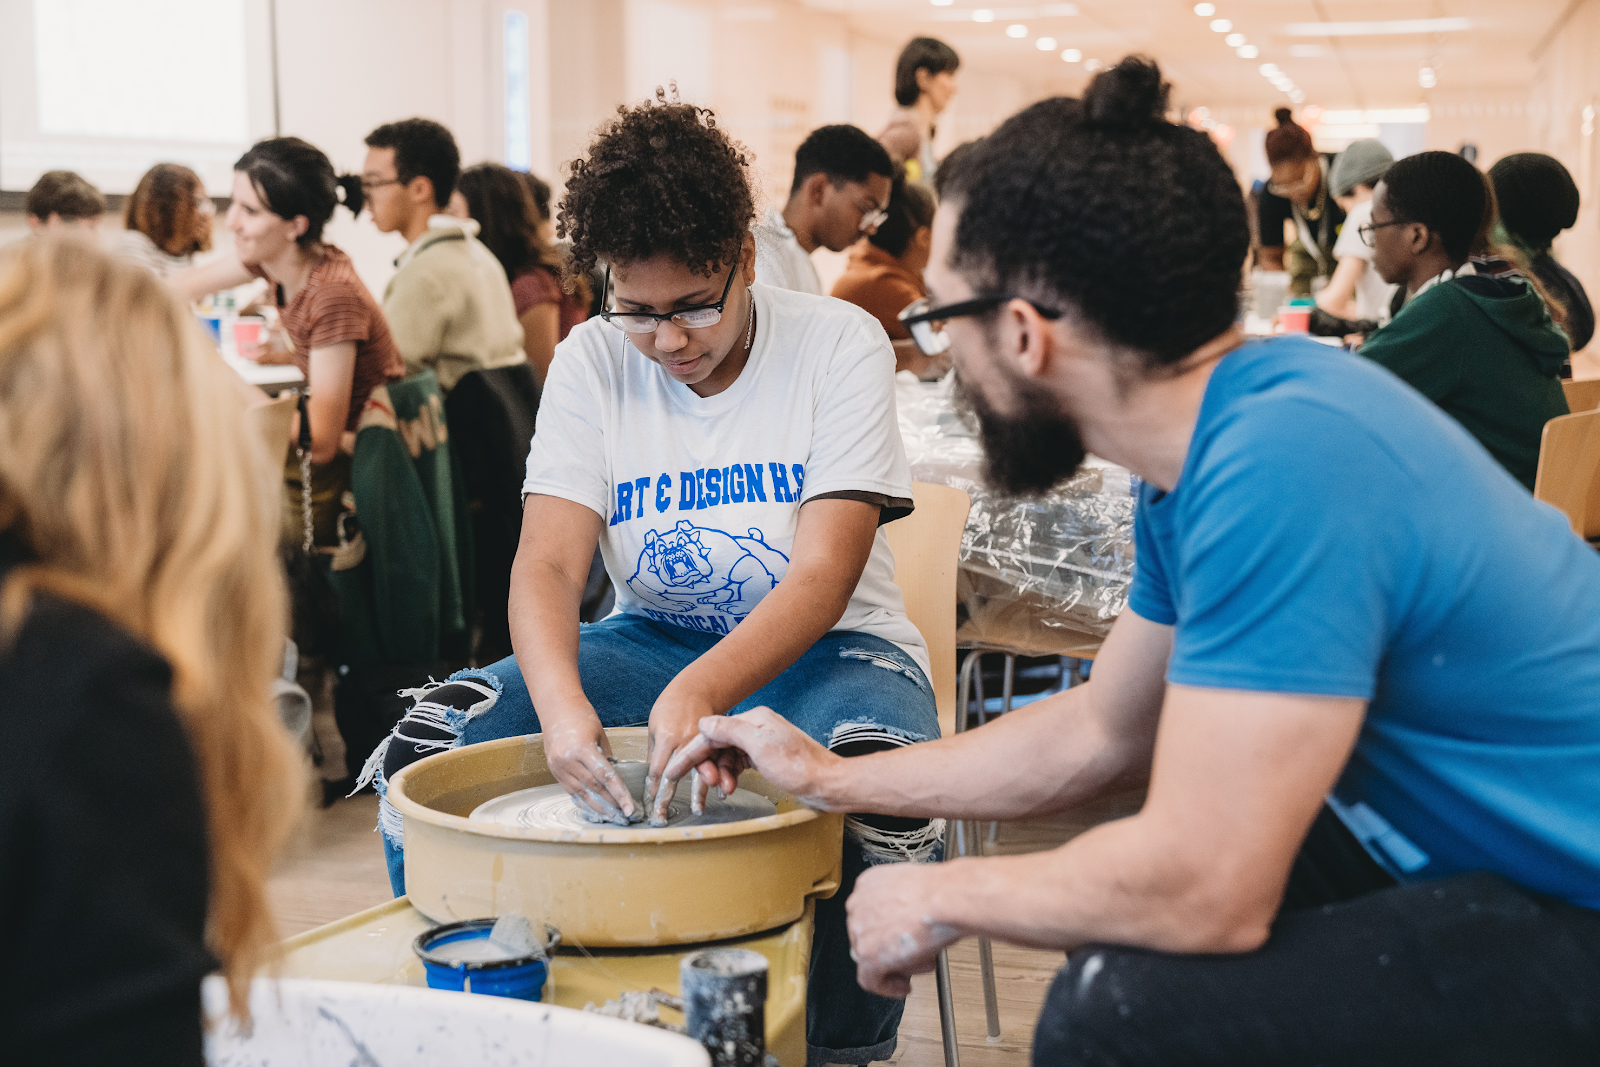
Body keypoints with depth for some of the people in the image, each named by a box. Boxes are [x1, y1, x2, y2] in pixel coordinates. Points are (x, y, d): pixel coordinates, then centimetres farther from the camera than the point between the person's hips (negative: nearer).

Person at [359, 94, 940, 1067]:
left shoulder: (838, 344, -12)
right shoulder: (593, 363, -3)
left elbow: (823, 577, -19)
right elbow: (549, 561, -13)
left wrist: (698, 694, -38)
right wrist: (561, 702, -36)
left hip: (818, 649, -3)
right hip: (651, 643, 3)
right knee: (425, 751, -19)